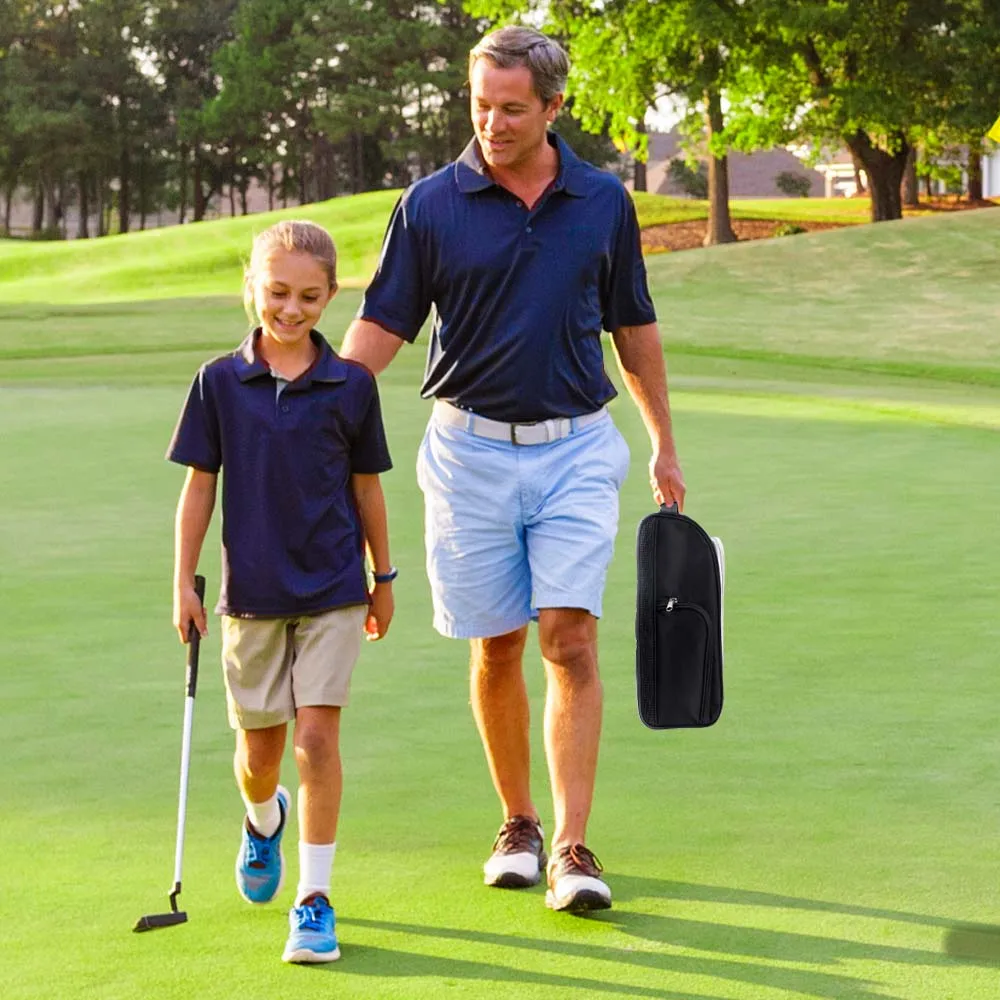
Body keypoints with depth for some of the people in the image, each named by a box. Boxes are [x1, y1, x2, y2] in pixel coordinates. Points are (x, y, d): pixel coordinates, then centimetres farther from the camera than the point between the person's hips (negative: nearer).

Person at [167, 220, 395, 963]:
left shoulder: (351, 385, -3)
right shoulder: (221, 383, -3)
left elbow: (366, 485, 6)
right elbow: (200, 485, 2)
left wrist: (383, 578, 13)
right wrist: (184, 582, 0)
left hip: (333, 591, -1)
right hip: (252, 592, 1)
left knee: (318, 736, -9)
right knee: (259, 746, 12)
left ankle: (315, 897, -1)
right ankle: (263, 820, 47)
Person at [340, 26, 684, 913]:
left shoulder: (603, 203, 2)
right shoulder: (431, 205, -3)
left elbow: (634, 327, 13)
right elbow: (380, 327, -2)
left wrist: (665, 445, 16)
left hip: (576, 448, 0)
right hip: (472, 449, 0)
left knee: (571, 640, -9)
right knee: (497, 648, 6)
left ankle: (572, 847, -9)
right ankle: (517, 823, 23)